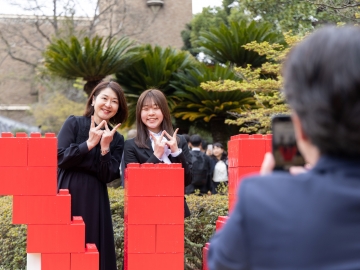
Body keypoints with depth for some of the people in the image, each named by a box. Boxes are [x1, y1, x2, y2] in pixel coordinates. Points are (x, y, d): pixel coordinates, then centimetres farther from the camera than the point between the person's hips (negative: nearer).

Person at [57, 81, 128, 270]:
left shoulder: (116, 139, 8)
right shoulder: (74, 123, 1)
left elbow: (108, 176, -1)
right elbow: (60, 158, -9)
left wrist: (105, 148, -13)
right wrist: (89, 144, -15)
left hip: (95, 201, 3)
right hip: (68, 196, -3)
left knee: (95, 252, 2)